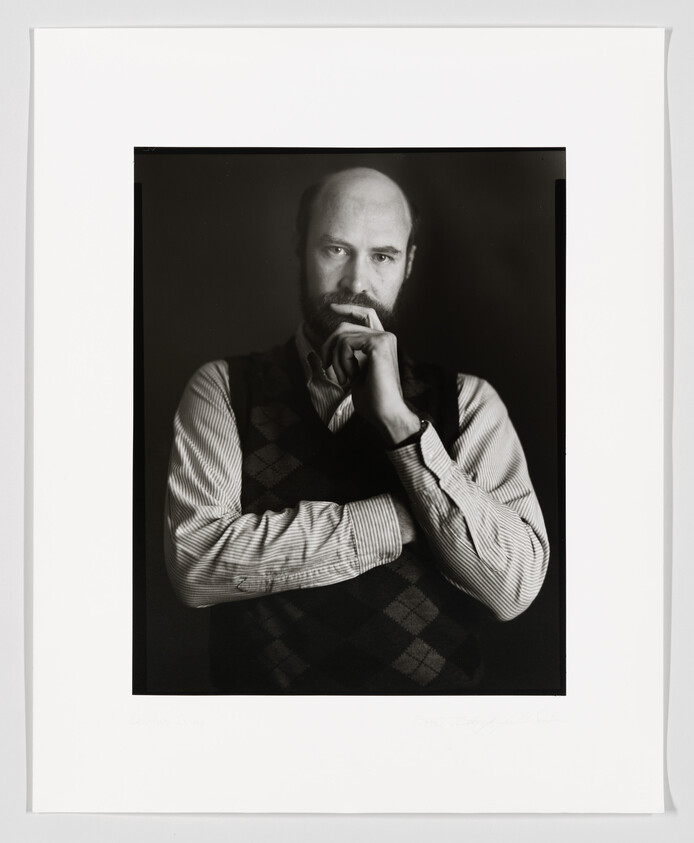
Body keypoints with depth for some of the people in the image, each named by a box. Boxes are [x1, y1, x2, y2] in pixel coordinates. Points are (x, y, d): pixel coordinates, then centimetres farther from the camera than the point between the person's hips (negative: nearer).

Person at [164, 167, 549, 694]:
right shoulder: (223, 388, 2)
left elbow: (514, 590, -7)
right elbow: (194, 560, -11)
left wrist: (400, 421, -14)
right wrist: (404, 517, -11)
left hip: (435, 689, 1)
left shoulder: (466, 400, 2)